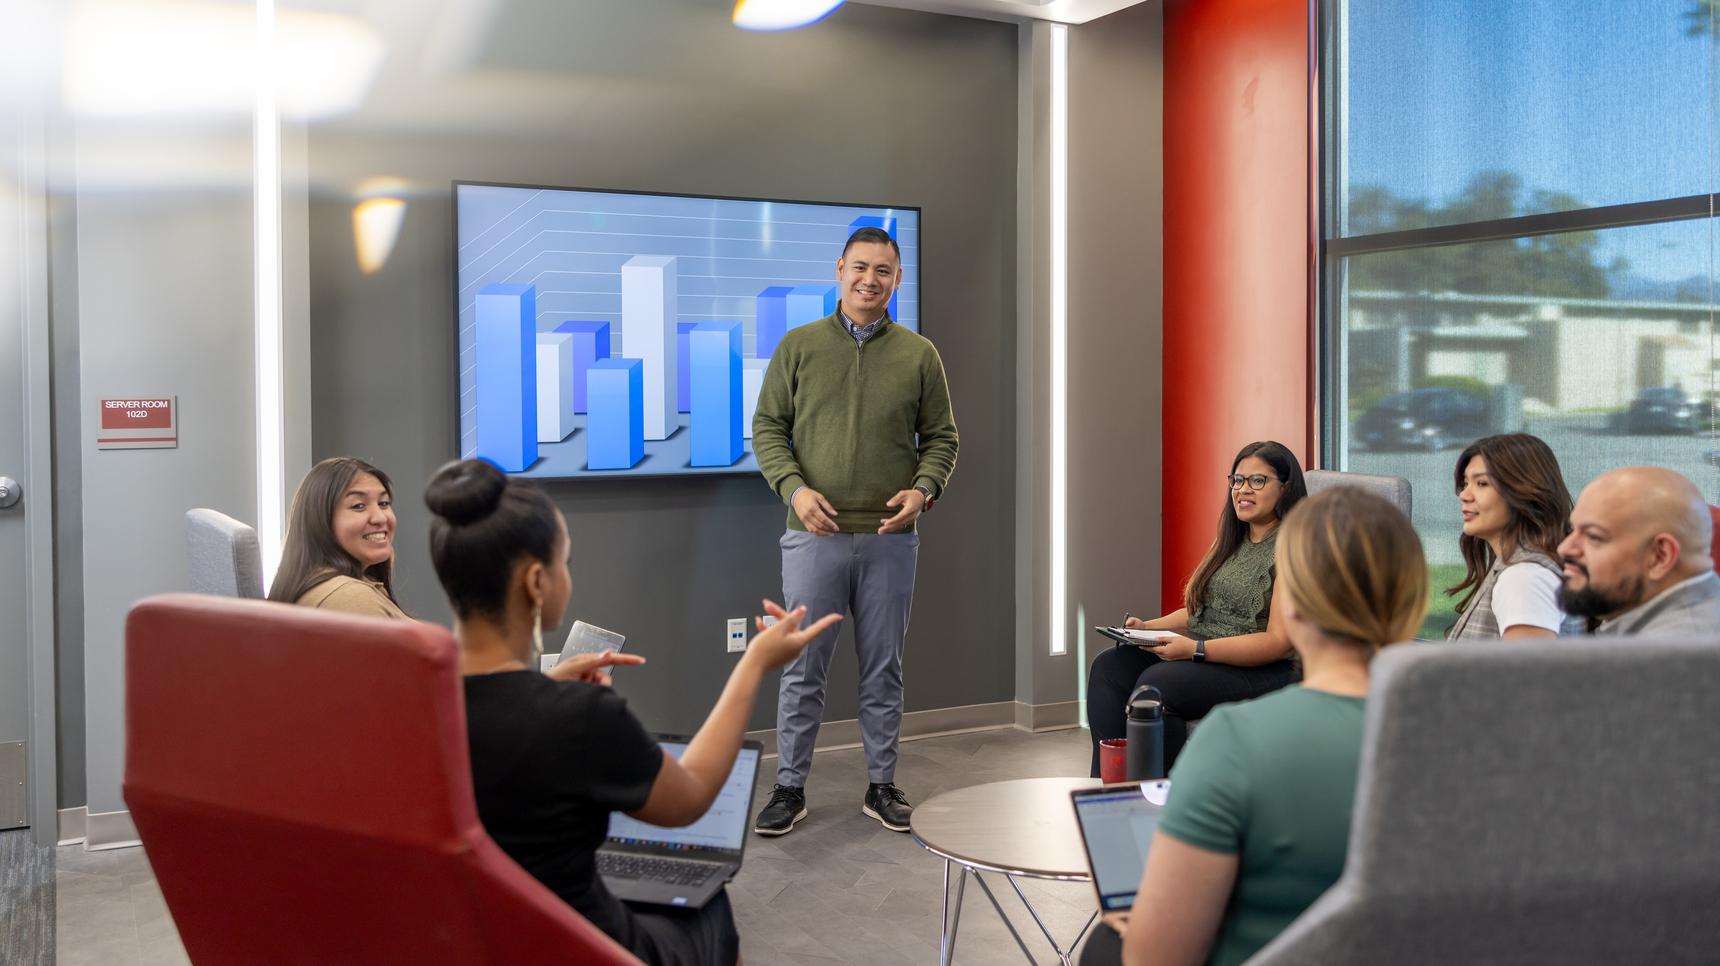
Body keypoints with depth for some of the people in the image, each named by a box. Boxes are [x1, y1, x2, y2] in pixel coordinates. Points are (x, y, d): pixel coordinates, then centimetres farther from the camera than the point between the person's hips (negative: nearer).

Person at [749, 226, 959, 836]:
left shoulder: (918, 355, 7)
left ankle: (881, 786, 22)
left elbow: (941, 437, 11)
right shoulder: (798, 346, 5)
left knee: (883, 671, 9)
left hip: (890, 539, 1)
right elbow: (768, 428, 4)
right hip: (814, 534, -1)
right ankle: (790, 789, 16)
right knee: (802, 669, 4)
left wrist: (923, 490, -7)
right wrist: (794, 488, -11)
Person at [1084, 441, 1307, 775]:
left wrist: (1196, 649, -23)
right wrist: (1149, 627, 4)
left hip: (1264, 671, -8)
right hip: (1203, 658, 9)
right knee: (1108, 666, -13)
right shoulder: (1230, 543, 18)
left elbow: (1279, 641, -17)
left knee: (1156, 682, -32)